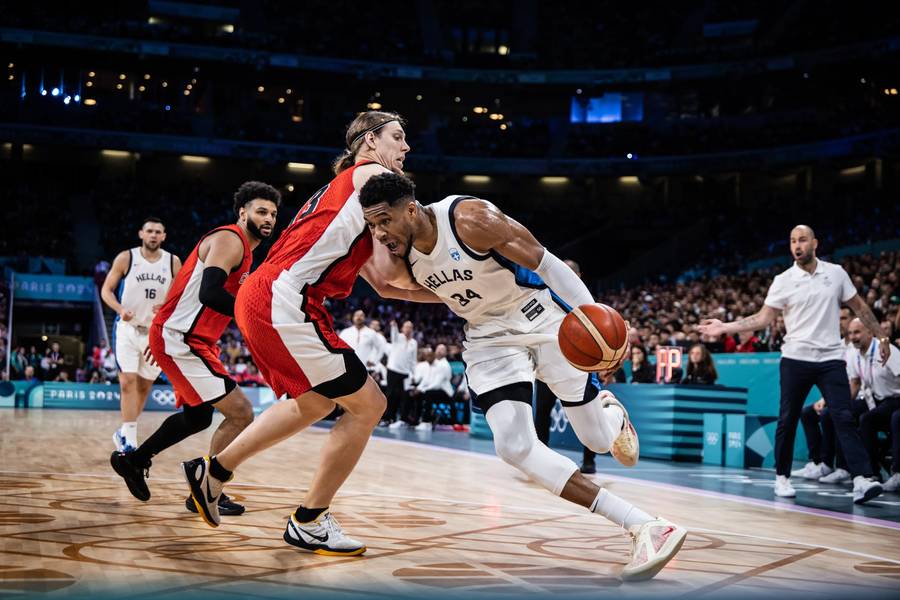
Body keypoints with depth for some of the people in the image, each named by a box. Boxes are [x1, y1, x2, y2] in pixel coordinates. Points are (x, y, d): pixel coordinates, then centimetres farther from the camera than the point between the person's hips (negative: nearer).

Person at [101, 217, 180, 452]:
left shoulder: (173, 262, 0)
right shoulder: (125, 258, -5)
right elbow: (106, 289, -2)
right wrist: (120, 309, -20)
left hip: (157, 331, 3)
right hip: (128, 328, -3)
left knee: (144, 386, 11)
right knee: (127, 382, -13)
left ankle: (124, 432, 30)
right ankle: (129, 441, -12)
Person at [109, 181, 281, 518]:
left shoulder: (243, 249, 17)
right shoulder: (229, 240, -15)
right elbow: (210, 293, -30)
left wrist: (163, 337, 28)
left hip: (189, 340, 11)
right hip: (180, 341, -11)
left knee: (198, 417, 24)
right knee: (240, 413, -12)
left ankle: (133, 460, 37)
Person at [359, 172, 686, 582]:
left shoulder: (471, 219, -29)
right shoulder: (402, 251, -10)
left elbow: (546, 264, -28)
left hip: (541, 317, -5)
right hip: (489, 337, 5)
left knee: (599, 441, 1)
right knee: (513, 447, -16)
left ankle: (610, 411, 45)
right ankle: (644, 528, -15)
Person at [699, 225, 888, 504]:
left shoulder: (836, 273, 5)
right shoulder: (783, 281, 1)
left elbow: (860, 307, 13)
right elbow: (763, 318, 0)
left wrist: (881, 337, 10)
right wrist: (724, 327, -9)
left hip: (831, 359, 0)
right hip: (795, 359, 0)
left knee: (844, 418, -10)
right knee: (787, 420, 5)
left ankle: (862, 480, -15)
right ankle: (782, 477, 19)